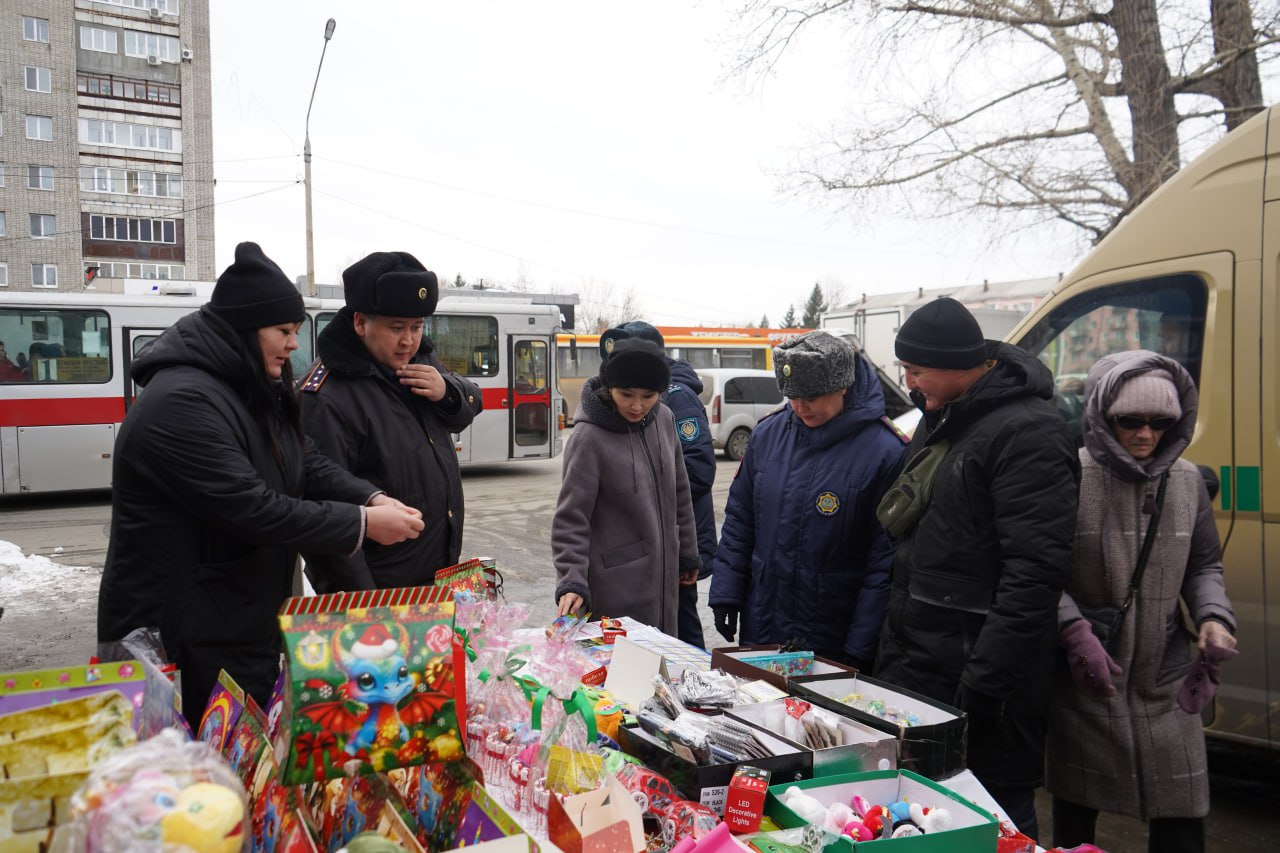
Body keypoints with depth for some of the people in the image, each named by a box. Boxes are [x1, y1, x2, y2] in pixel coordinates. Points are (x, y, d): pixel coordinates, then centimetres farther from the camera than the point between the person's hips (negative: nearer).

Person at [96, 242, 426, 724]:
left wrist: (371, 499, -10)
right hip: (181, 639, -10)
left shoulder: (251, 392, 9)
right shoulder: (181, 403, -24)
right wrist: (361, 524, -24)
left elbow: (307, 466, 7)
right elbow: (251, 508, -29)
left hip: (246, 624, 10)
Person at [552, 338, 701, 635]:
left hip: (664, 576, 6)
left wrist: (688, 553, 18)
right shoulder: (589, 438, -15)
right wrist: (571, 582, -24)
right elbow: (571, 519, -14)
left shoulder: (664, 419, 2)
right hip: (615, 584, -6)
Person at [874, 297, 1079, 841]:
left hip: (978, 668, -9)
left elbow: (1035, 571, -24)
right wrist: (893, 648, 18)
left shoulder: (1026, 432, -17)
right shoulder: (940, 419, 12)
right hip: (918, 658, 9)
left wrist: (984, 683, -24)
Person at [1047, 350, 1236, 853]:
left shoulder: (1186, 481, 3)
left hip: (1166, 680, 4)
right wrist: (1074, 631, -23)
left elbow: (1204, 567, 13)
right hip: (1082, 679, -3)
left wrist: (1215, 618, -5)